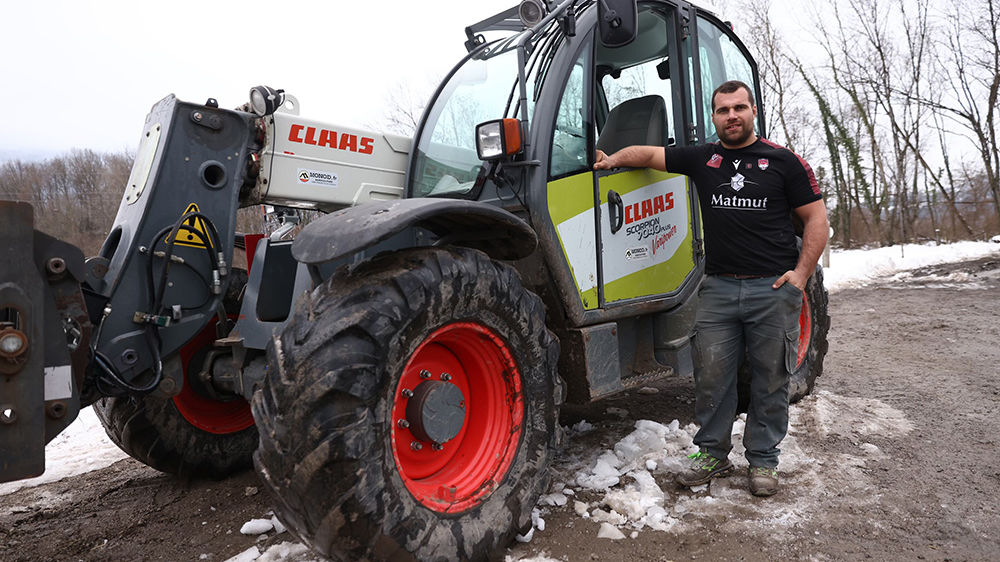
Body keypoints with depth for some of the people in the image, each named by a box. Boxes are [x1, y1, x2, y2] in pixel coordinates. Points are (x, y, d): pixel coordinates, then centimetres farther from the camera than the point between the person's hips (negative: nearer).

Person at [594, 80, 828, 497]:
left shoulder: (783, 161, 3)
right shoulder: (701, 159, 9)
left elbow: (816, 218, 3)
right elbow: (649, 154, 17)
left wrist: (801, 273, -6)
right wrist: (613, 158, 1)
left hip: (773, 290, -1)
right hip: (718, 288, 2)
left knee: (770, 380, 7)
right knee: (711, 376, 4)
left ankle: (763, 460, 23)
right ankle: (713, 454, 21)